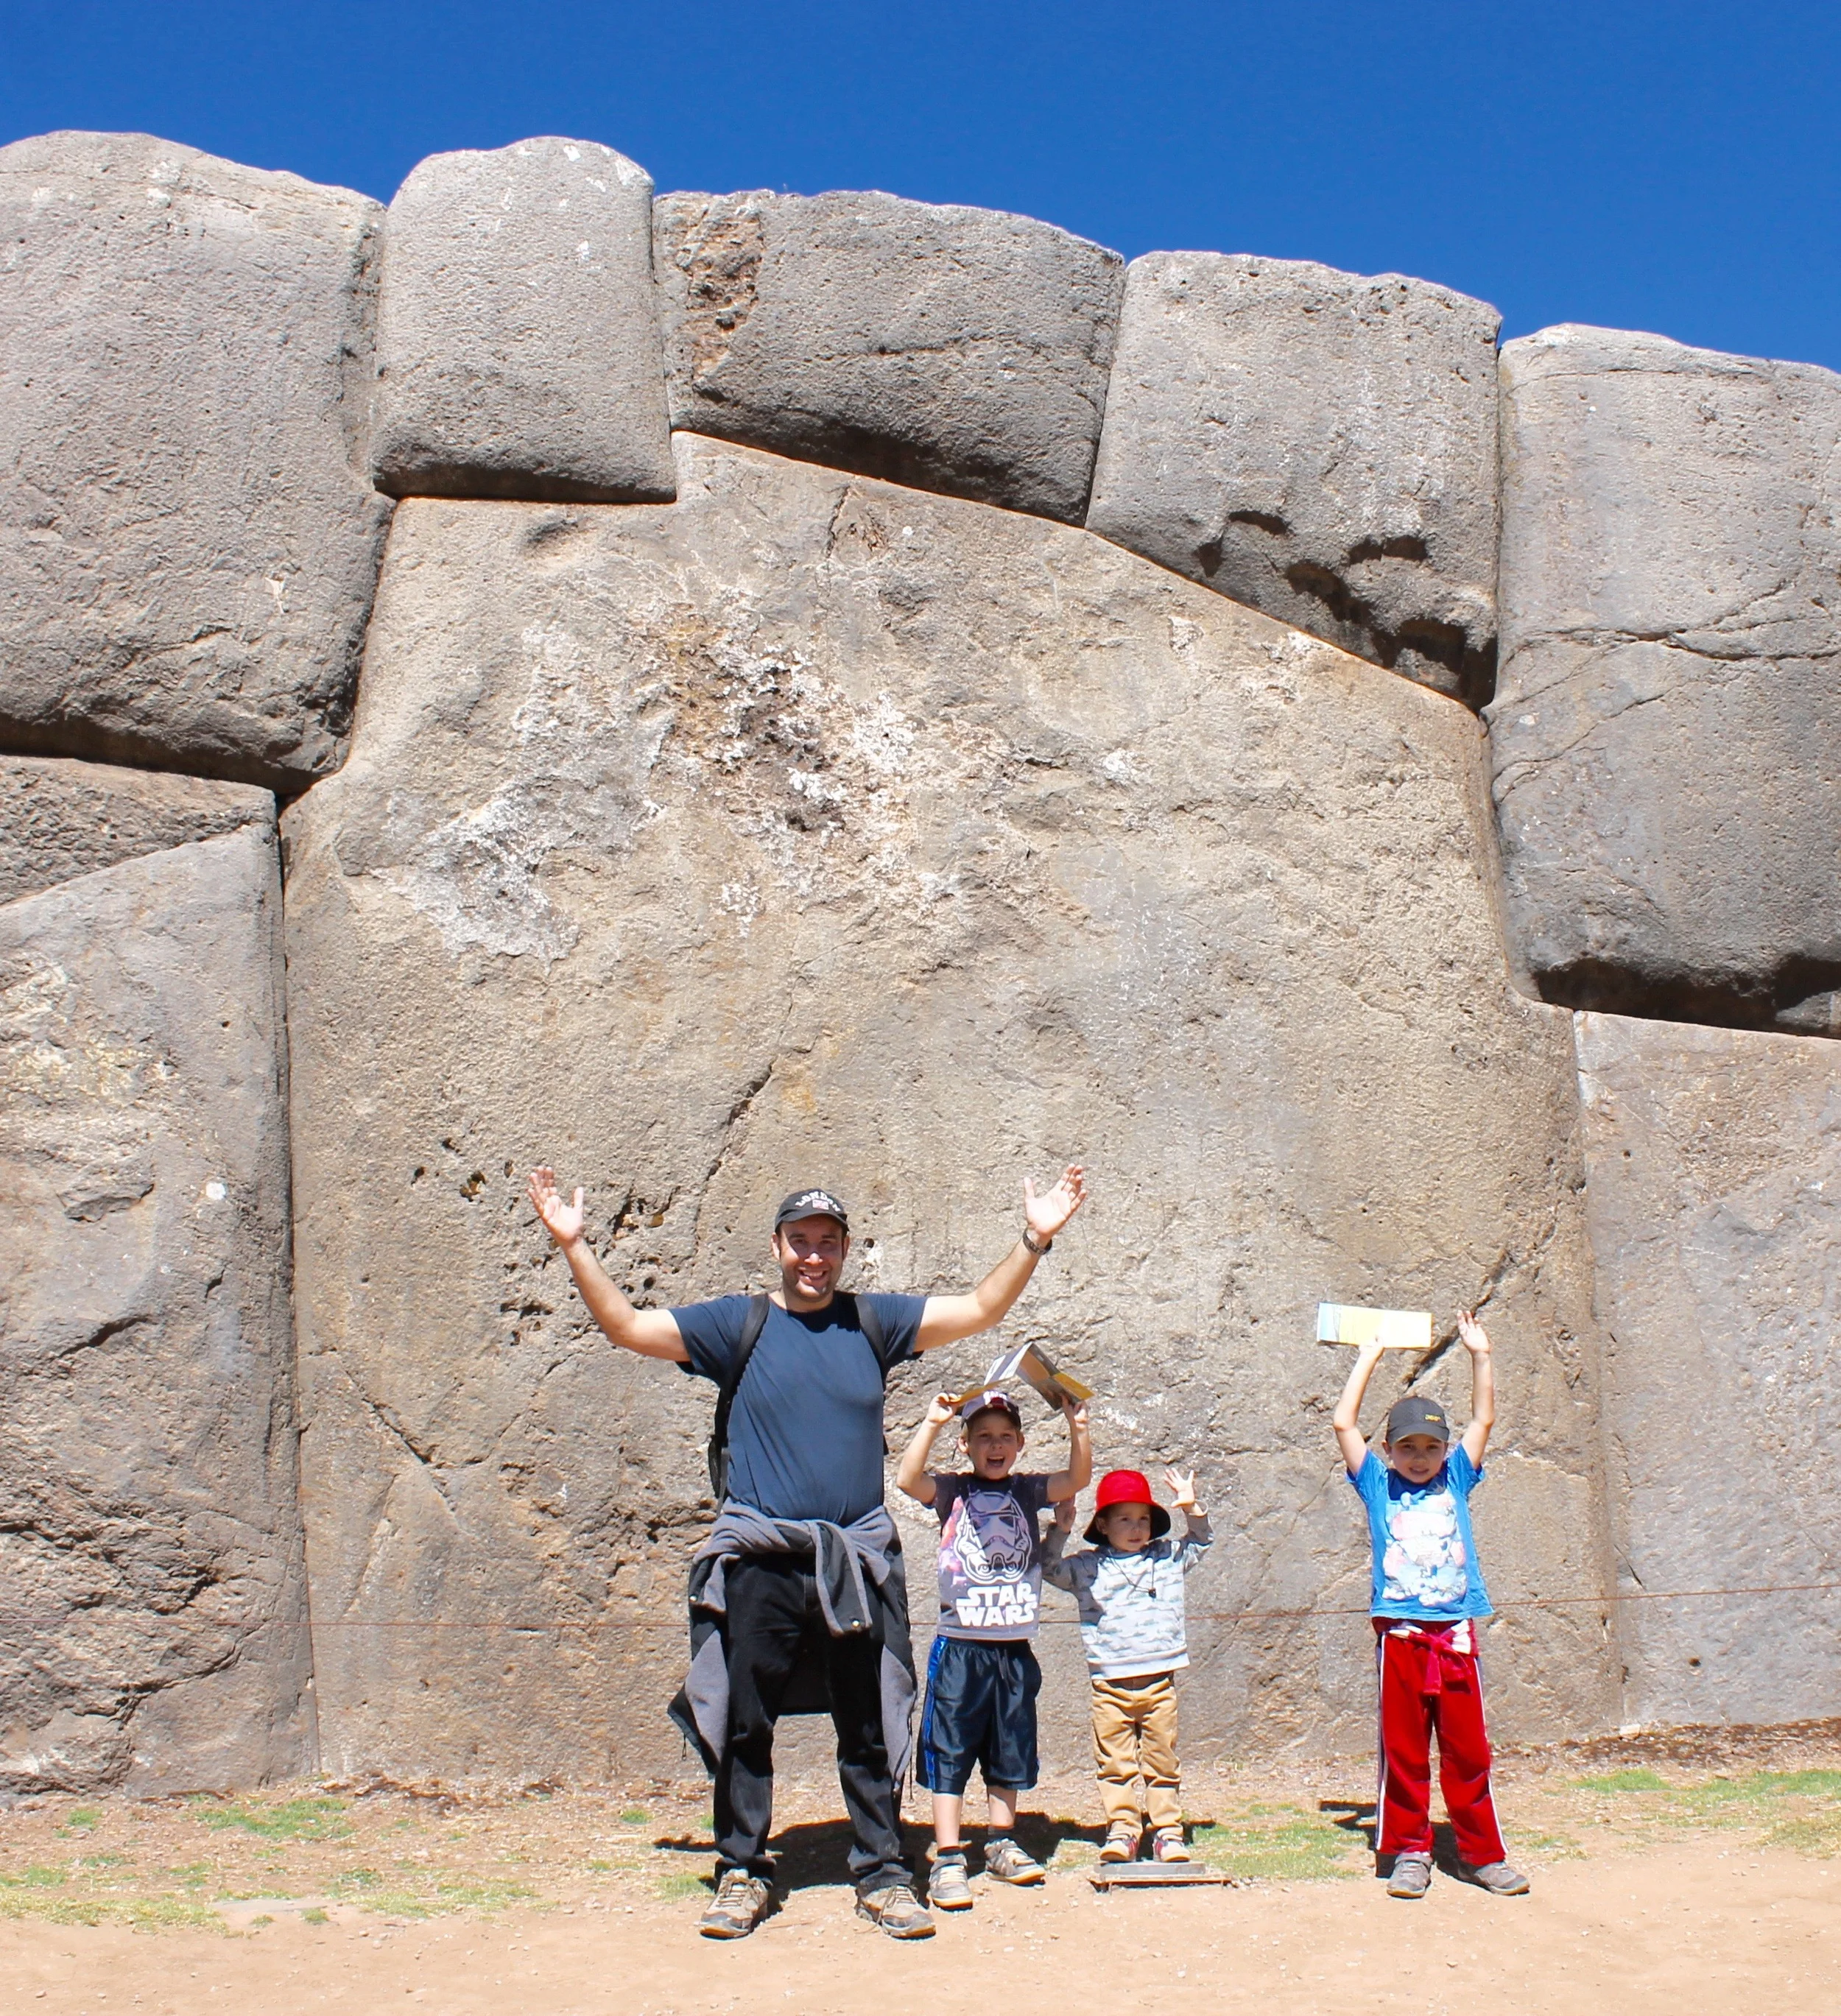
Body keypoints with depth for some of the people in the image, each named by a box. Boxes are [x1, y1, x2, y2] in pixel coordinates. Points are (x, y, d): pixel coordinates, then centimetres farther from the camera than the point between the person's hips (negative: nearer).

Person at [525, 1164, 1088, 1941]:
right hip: (759, 1559, -1)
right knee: (745, 1725, 4)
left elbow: (980, 1310, 9)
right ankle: (742, 1874, 17)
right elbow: (626, 1325, 3)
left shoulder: (874, 1322, 9)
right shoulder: (737, 1323, 5)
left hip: (857, 1561, 1)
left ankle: (882, 1875, 17)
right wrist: (574, 1246, -5)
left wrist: (1034, 1241, -2)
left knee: (868, 1731, 7)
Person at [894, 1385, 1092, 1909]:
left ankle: (1001, 1844, 28)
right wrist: (932, 1423, -27)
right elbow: (908, 1479, -19)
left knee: (1009, 1749, 14)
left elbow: (1078, 1478, -8)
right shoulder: (952, 1491, -1)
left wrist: (1076, 1427, -22)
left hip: (1014, 1649, 4)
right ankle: (947, 1859, 2)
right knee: (949, 1752, -2)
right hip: (960, 1646, -3)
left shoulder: (1028, 1491, 6)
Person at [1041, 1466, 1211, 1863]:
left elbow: (1200, 1543, 20)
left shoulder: (1168, 1558, 10)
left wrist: (1191, 1509, 3)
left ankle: (1168, 1831, 12)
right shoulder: (1087, 1567, 4)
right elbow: (1050, 1568, 2)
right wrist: (1060, 1531, -11)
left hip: (1159, 1680, 1)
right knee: (1115, 1763, 2)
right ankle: (1122, 1830, 10)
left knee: (1163, 1762, 5)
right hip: (1109, 1684, -1)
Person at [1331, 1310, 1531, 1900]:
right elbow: (1344, 1424, 1)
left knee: (1468, 1750, 6)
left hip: (1455, 1634, 1)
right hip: (1400, 1635, -1)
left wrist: (1479, 1354, 5)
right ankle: (1409, 1853, 13)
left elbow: (1484, 1419, 10)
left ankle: (1484, 1853, 14)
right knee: (1403, 1751, 4)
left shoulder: (1455, 1483, 12)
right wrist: (1369, 1357, 5)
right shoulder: (1379, 1487, 7)